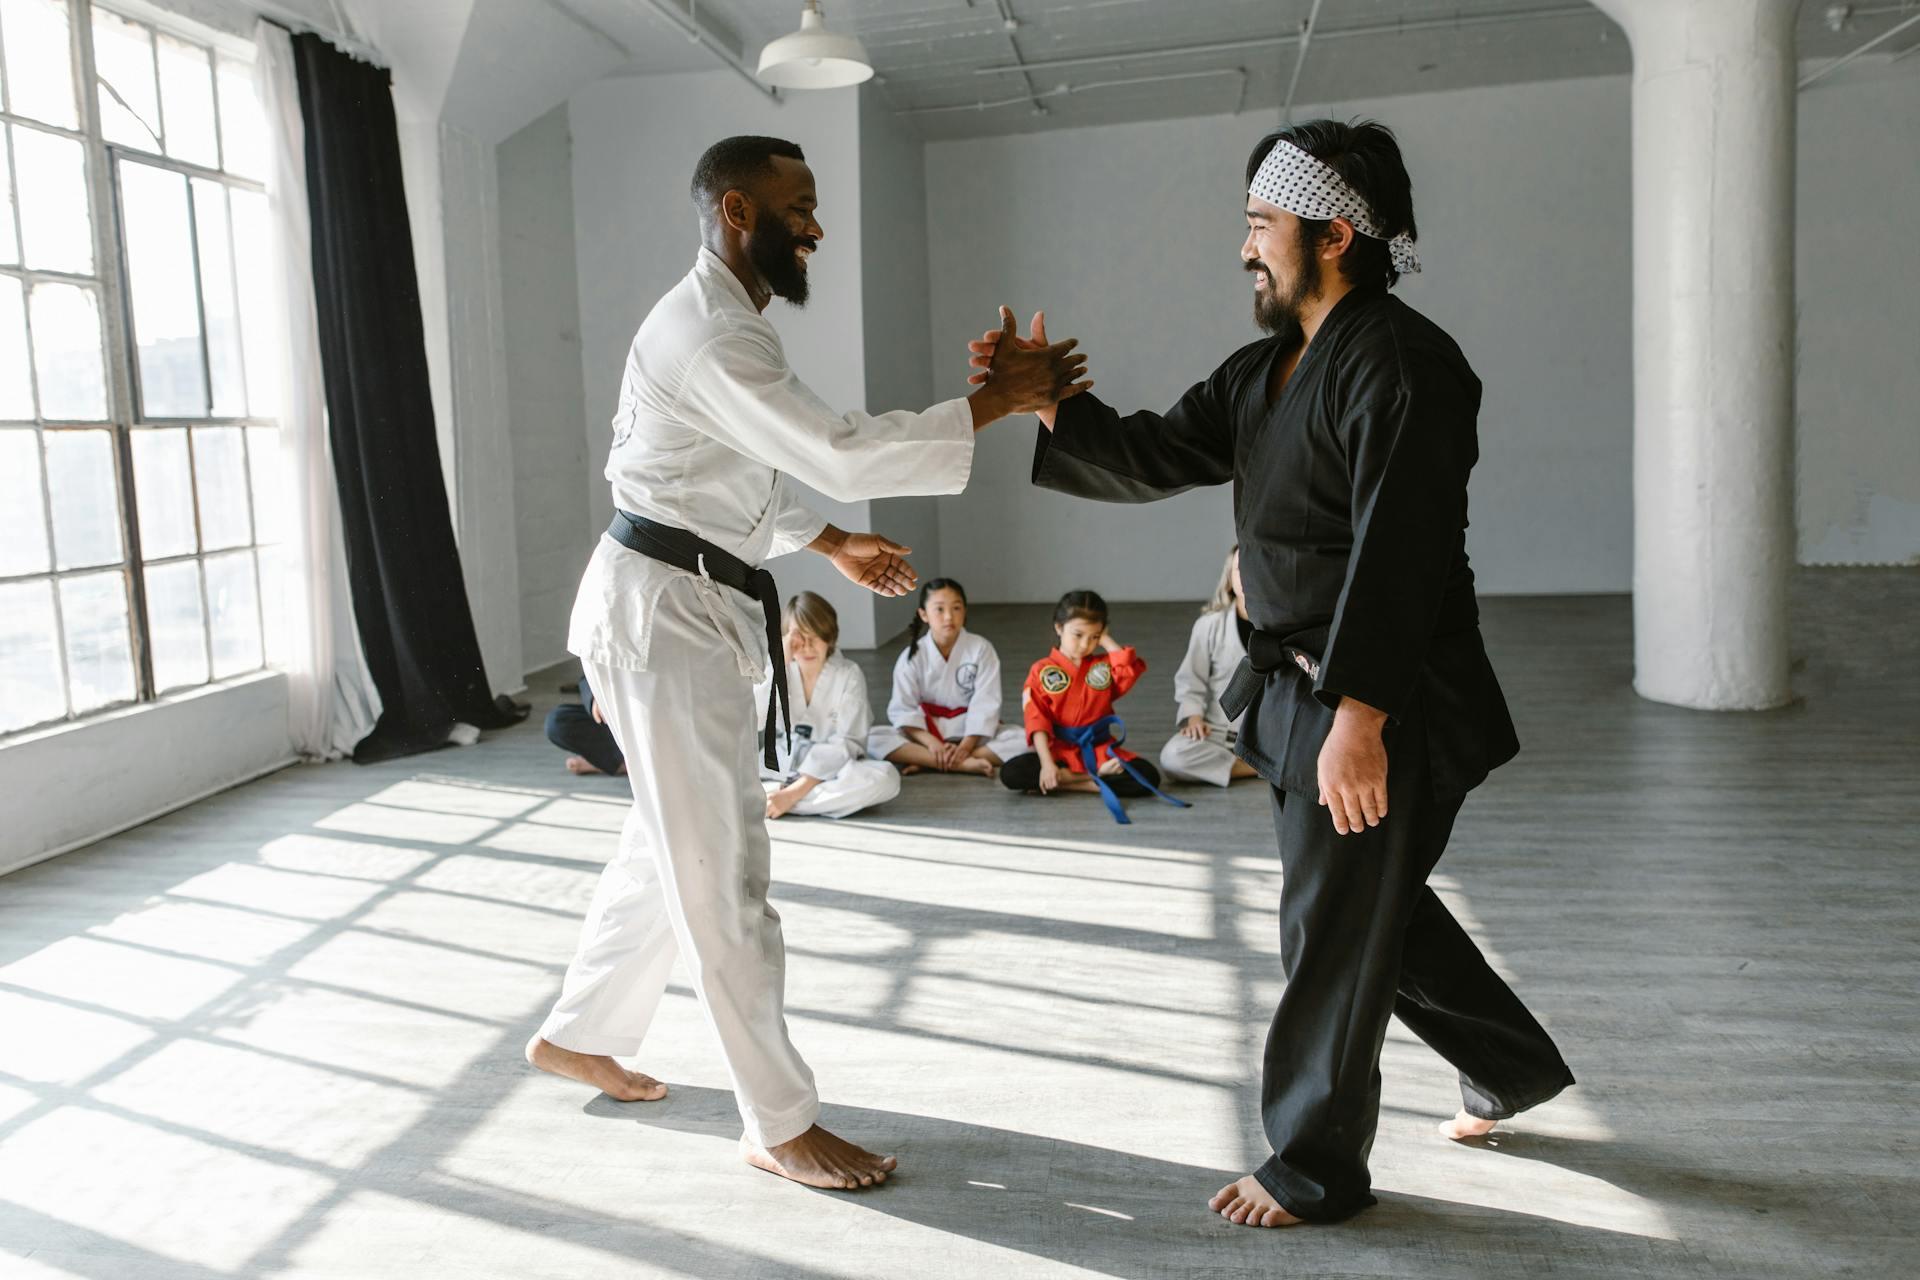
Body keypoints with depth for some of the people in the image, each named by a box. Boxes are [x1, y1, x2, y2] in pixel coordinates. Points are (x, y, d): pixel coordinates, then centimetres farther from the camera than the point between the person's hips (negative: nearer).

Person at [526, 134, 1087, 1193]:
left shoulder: (720, 322, 17)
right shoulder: (706, 334, -19)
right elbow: (841, 454, -29)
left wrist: (834, 545, 19)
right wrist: (1000, 400, -25)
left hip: (691, 607, 11)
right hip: (661, 610, -11)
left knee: (671, 847, 19)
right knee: (723, 870, -3)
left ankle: (578, 1034, 37)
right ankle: (780, 1125, 9)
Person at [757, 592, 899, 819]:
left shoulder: (849, 676, -10)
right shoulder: (778, 670, -2)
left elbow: (845, 745, -16)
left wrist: (793, 793, -25)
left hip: (832, 767, -1)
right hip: (783, 763, 2)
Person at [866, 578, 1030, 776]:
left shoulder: (981, 649, -8)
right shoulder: (912, 656, -6)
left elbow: (985, 705, -13)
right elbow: (903, 708, -11)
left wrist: (965, 746, -24)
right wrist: (932, 743, -26)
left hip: (971, 732, 0)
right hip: (928, 732, 0)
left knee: (1024, 740, -27)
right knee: (873, 739, -26)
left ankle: (926, 762, -27)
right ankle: (965, 764, -34)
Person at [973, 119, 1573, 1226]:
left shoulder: (1401, 364, -18)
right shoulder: (1267, 372, 12)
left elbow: (1396, 554, -25)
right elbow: (1153, 458, 10)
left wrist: (1359, 718, -27)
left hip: (1385, 706, -10)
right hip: (1305, 688, 10)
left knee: (1333, 934, 2)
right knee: (1376, 903, 22)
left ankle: (1316, 1169, 22)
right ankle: (1513, 1067, 44)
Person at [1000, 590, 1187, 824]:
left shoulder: (1104, 665, 8)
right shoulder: (1042, 671, 0)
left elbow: (1132, 669, -14)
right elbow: (1037, 721, -8)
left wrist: (1105, 640, -4)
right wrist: (1047, 763, -20)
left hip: (1101, 750, 1)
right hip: (1060, 752, -1)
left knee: (1148, 777, -24)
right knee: (1011, 774, -27)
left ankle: (1068, 782, -17)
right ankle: (1098, 776, -21)